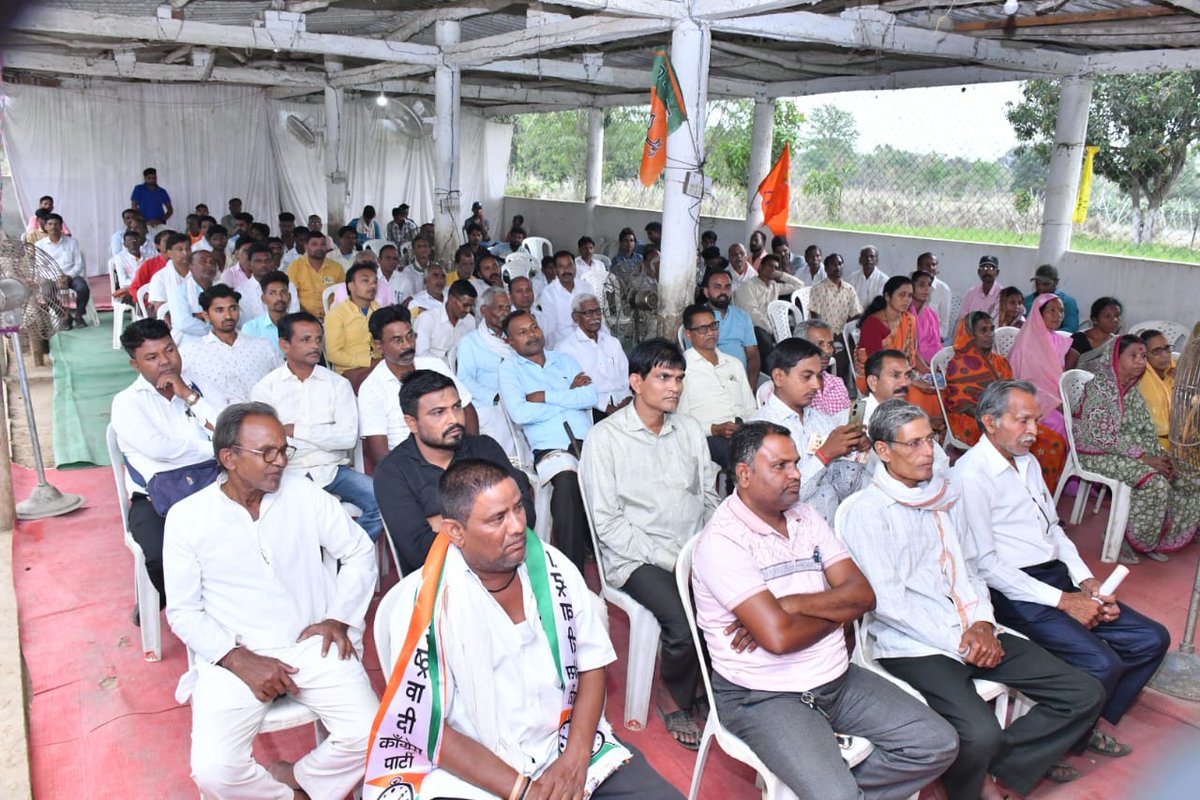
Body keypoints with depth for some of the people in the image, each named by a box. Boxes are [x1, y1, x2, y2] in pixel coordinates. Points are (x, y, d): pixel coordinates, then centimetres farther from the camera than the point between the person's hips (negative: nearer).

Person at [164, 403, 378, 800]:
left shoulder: (304, 493, 1)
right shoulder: (187, 516, -2)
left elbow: (360, 552, 9)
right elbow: (183, 611, 0)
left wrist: (339, 617, -5)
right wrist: (239, 659, -14)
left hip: (313, 645, 1)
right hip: (235, 655, -1)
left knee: (369, 736, -18)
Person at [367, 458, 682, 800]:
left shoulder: (552, 567, -4)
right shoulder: (426, 602, -15)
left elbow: (591, 663, 4)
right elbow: (426, 729, -12)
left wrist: (575, 758, -9)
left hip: (566, 743, 4)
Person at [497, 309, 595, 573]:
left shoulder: (565, 360, 24)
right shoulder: (510, 368, 12)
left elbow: (590, 397, 7)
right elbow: (519, 413, -6)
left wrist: (545, 396, -1)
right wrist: (569, 396, 4)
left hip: (589, 441, 4)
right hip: (551, 449, -4)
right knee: (567, 483, -36)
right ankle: (571, 572, -26)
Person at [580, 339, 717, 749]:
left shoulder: (690, 429, 12)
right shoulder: (605, 437, -5)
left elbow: (709, 498, 15)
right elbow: (607, 523, -9)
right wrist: (666, 558, -15)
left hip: (694, 552, 5)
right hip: (636, 558, -5)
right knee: (687, 623, -28)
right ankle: (674, 699, 5)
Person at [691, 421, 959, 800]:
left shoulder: (805, 517, 6)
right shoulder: (722, 541, -17)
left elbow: (863, 594, -1)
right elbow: (778, 637, -24)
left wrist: (790, 605, -16)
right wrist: (835, 612, -6)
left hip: (837, 679, 7)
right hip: (764, 697, -7)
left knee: (938, 744, 1)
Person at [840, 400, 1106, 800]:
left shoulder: (946, 493, 13)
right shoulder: (866, 511, -11)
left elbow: (970, 567, 17)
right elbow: (888, 601, -15)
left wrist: (983, 623, -1)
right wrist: (958, 642, -13)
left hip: (974, 635, 8)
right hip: (914, 647, -7)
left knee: (1085, 694, -1)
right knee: (980, 733, -29)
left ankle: (999, 766, 10)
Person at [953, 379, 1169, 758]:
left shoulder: (1028, 461, 15)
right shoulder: (971, 474, -15)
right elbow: (985, 564, -18)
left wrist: (1086, 581, 4)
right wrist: (1062, 601, -16)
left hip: (1058, 578, 9)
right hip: (1014, 592, -9)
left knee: (1152, 640, 1)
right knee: (1102, 663, -24)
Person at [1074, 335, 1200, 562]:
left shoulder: (1132, 390, 11)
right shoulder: (1099, 388, -15)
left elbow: (1147, 432, 11)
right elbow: (1101, 437, -21)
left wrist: (1161, 455, -8)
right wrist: (1142, 456, -22)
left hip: (1134, 452, 9)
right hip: (1099, 455, -9)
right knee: (1155, 481, -29)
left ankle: (1156, 538, 7)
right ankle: (1122, 539, -12)